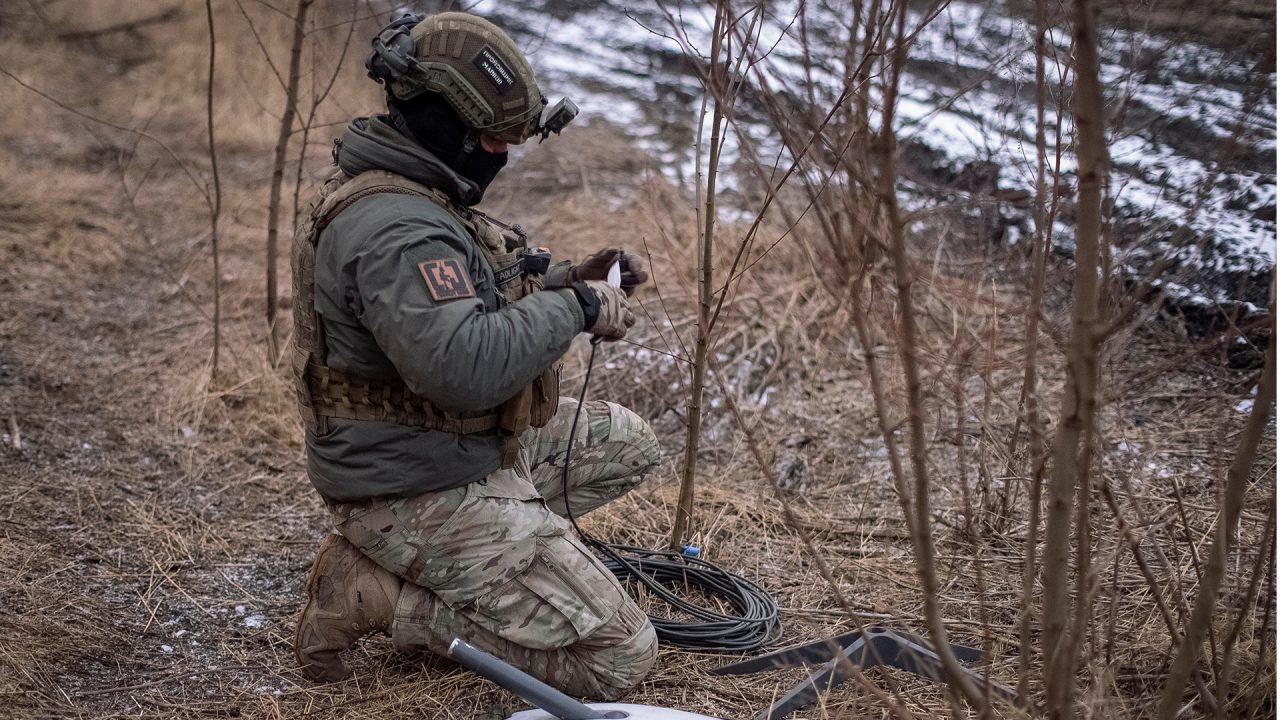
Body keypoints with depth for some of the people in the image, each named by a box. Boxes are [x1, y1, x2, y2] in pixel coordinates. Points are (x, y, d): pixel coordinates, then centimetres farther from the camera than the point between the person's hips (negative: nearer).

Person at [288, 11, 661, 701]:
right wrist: (577, 309, -24)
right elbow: (462, 365, -39)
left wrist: (568, 279, 6)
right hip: (422, 493, -10)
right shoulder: (392, 226, -25)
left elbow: (466, 305, 22)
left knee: (628, 441, 22)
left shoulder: (406, 195, 9)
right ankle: (375, 593, -5)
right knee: (619, 657, -10)